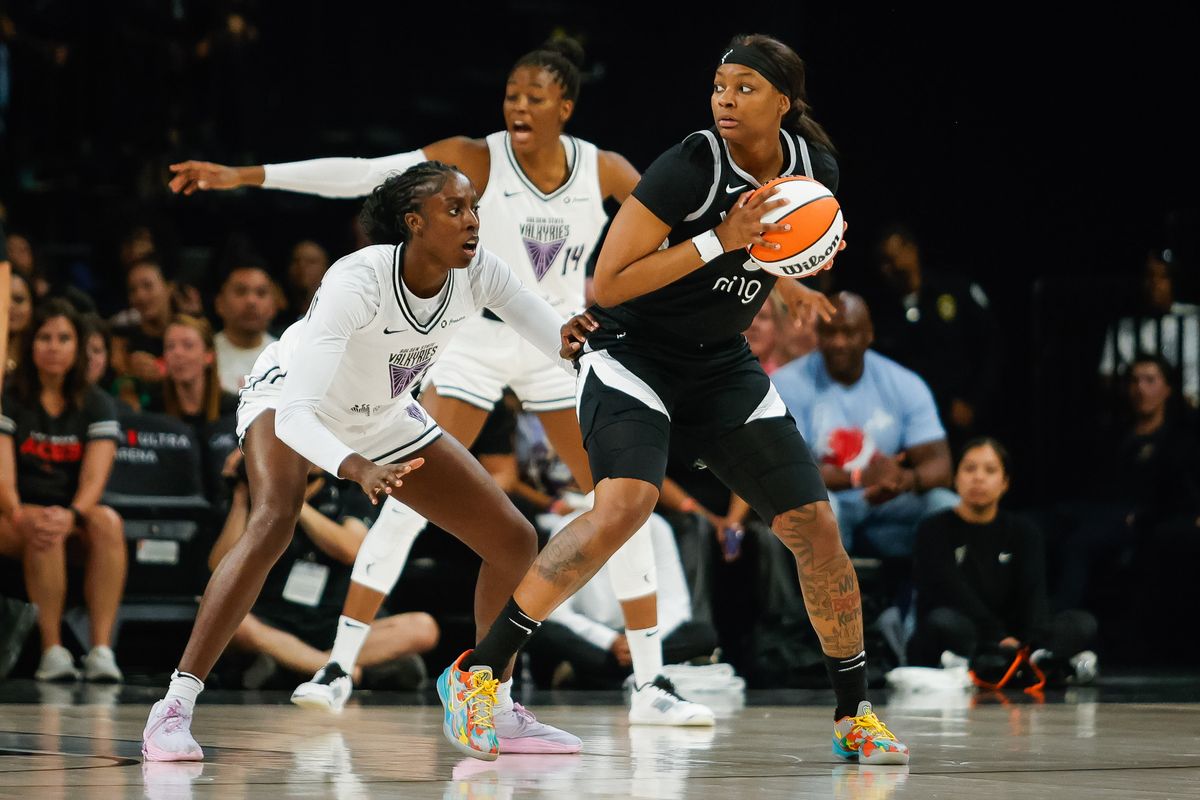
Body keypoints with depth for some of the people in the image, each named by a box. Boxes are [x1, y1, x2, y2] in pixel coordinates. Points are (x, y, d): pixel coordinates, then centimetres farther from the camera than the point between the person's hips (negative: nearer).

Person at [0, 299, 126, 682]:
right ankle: (52, 651, -36)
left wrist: (72, 515, -31)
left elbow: (94, 478, -8)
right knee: (43, 531, -36)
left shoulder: (96, 405, 5)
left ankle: (101, 648, -38)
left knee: (108, 522, -31)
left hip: (73, 513, 2)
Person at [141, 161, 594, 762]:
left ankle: (495, 710, 17)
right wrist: (358, 469, -60)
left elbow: (557, 338, -12)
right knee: (273, 521, -35)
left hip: (384, 419, 6)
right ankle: (173, 708, -31)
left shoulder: (477, 273, -21)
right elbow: (294, 413, -42)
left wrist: (572, 338, -38)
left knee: (513, 541, -1)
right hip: (289, 401, -6)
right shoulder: (358, 280, -37)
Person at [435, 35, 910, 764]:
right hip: (633, 353, -6)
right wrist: (721, 240, -27)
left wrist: (793, 285, -4)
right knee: (627, 502, -30)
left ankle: (855, 716, 18)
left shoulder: (816, 168, -4)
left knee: (815, 525, 1)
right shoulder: (693, 166, -21)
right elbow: (609, 283, -21)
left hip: (722, 364, 6)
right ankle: (477, 672, -25)